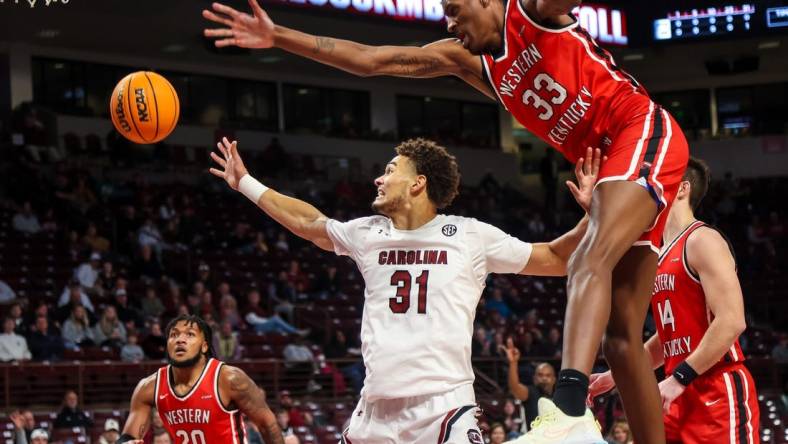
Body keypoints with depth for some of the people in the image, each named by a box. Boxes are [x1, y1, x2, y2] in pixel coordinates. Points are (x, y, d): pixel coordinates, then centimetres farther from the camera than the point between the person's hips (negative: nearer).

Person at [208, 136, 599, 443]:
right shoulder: (366, 234, 13)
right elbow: (307, 223, 30)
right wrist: (245, 183, 35)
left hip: (443, 407, -5)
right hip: (375, 408, 5)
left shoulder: (471, 237, 1)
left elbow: (557, 260, 6)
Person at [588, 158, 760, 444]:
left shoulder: (702, 240, -8)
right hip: (683, 395, 9)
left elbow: (731, 321, -19)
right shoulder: (661, 257, 20)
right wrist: (615, 376, 21)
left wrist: (679, 378, -21)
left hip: (719, 392, -9)